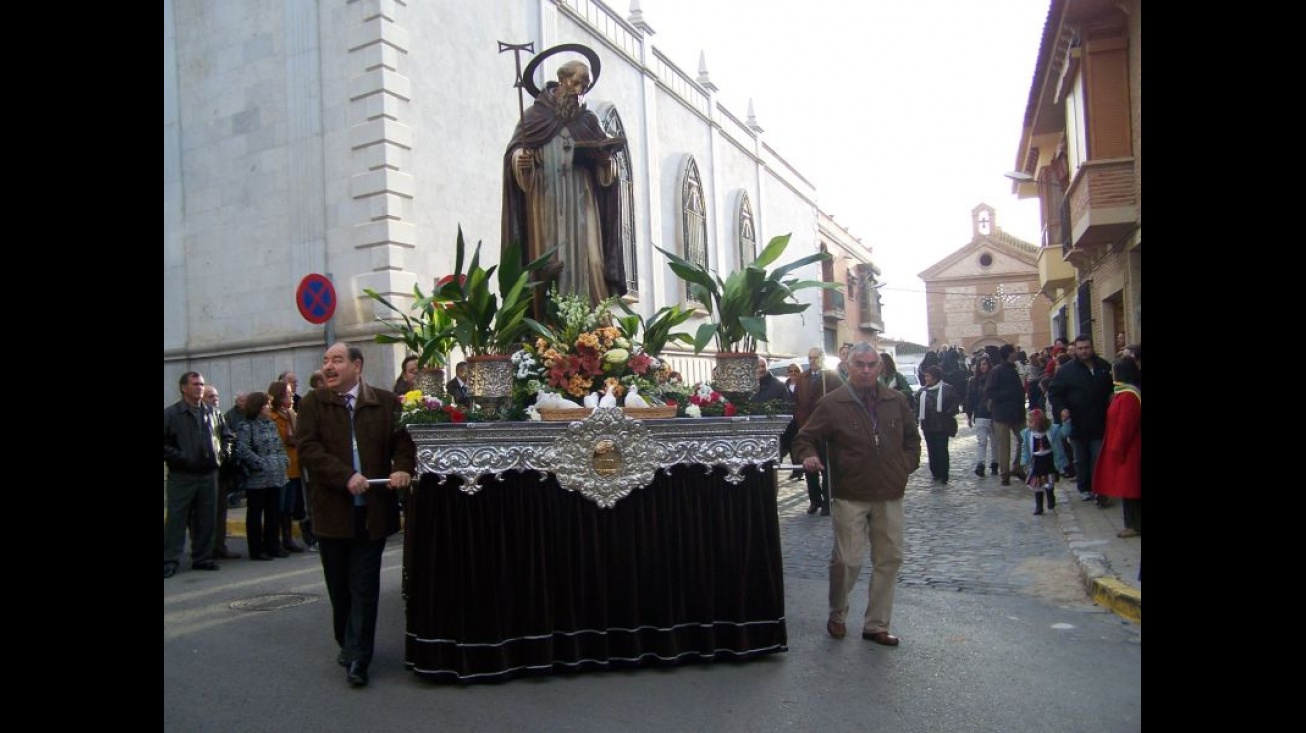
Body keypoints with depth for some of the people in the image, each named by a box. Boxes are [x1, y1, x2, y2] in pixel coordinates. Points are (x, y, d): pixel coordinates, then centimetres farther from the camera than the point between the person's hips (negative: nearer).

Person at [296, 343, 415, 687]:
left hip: (372, 511, -1)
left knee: (364, 588, 0)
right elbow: (308, 449, -8)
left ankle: (357, 659, 7)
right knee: (339, 588, 14)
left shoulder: (386, 402, 2)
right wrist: (346, 477, -20)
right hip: (332, 510, 1)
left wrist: (403, 468, -17)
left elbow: (404, 441, 3)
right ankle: (348, 645, 33)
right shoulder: (313, 403, 2)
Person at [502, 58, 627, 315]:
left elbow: (606, 171, 15)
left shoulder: (588, 120, 18)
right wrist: (520, 159, -19)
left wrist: (606, 160, -8)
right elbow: (514, 151, 3)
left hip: (580, 202, 2)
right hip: (545, 201, -2)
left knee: (584, 256, -9)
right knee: (548, 260, -9)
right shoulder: (535, 115, 11)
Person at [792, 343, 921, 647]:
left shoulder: (896, 401, 6)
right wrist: (809, 456, -20)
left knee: (889, 559, 9)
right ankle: (837, 614, 23)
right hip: (851, 496, -4)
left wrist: (907, 466, 7)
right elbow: (805, 438, 0)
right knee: (847, 561, -4)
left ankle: (876, 625, 23)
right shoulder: (832, 404, -6)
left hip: (889, 496, 4)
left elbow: (912, 438, 20)